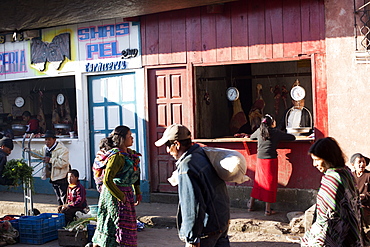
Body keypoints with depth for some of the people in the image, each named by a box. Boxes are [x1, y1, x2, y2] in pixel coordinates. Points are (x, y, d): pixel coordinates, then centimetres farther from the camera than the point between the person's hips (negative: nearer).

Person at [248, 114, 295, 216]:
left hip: (260, 159, 4)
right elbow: (292, 137, 1)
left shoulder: (259, 131, 7)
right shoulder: (276, 132, -3)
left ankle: (251, 204, 26)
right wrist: (280, 137, 16)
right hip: (271, 160, -4)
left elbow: (251, 137, 28)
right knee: (270, 183, 1)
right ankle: (268, 209, 3)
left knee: (258, 181, 17)